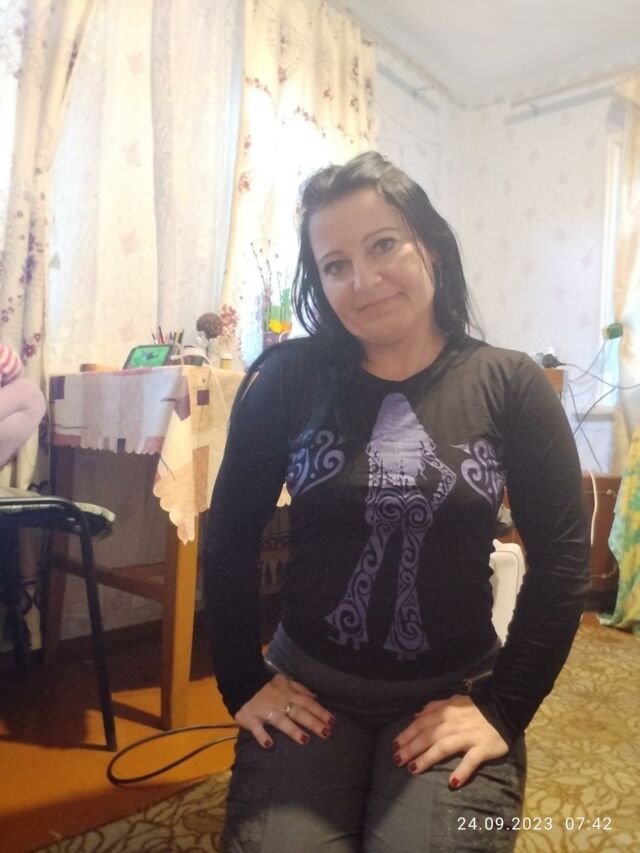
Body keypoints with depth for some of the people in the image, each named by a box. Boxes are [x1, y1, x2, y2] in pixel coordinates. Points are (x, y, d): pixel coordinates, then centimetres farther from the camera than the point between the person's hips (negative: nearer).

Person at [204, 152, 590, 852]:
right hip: (307, 687, 1)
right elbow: (230, 538, -1)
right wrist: (242, 685, -3)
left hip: (453, 696, 1)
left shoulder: (510, 385, -7)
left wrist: (504, 709, -9)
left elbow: (561, 561, -6)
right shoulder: (289, 379, -7)